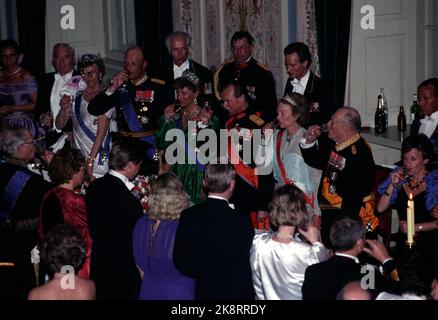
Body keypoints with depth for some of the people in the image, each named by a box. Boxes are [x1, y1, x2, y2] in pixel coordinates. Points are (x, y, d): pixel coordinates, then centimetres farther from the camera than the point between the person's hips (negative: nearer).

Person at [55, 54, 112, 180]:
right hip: (77, 156, 4)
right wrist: (64, 108, -10)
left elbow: (101, 133, -12)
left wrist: (90, 161, -18)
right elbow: (59, 125, 9)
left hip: (98, 157, -4)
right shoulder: (76, 96, 8)